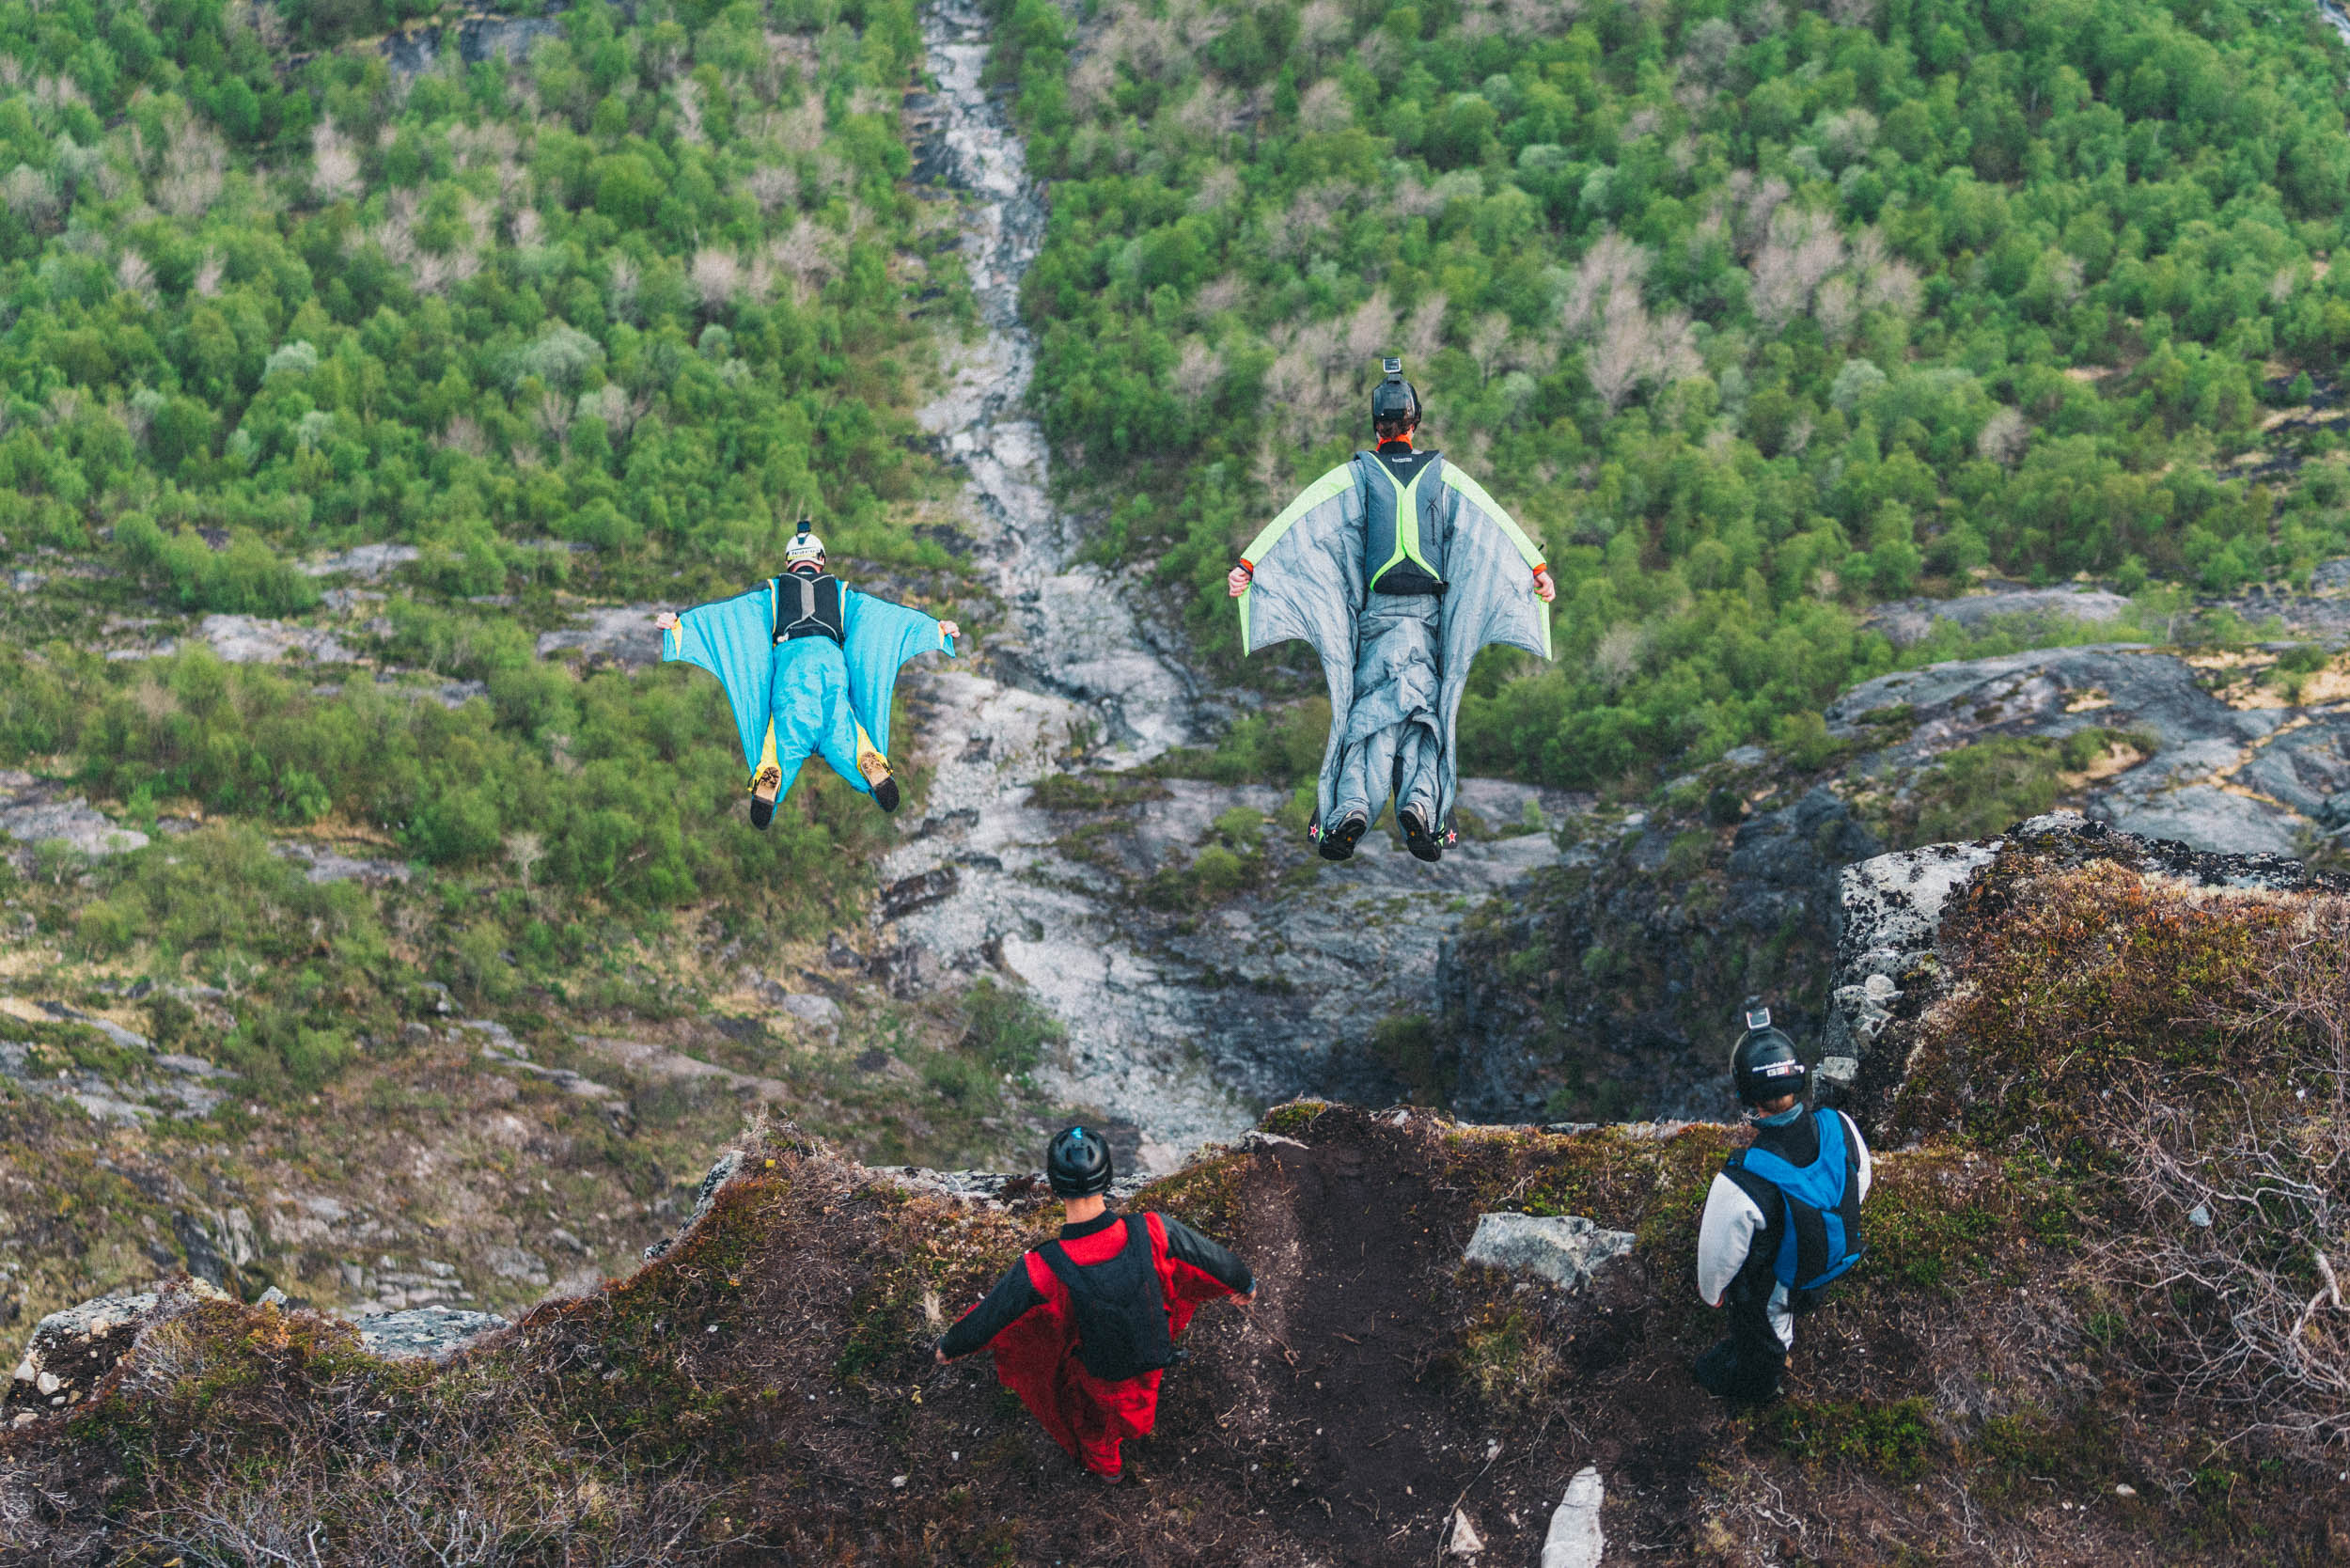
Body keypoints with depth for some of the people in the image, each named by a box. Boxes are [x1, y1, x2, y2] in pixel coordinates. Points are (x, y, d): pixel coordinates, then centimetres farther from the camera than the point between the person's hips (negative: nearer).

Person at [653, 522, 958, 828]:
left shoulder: (772, 590, 27)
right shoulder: (840, 590, 30)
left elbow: (727, 610, 17)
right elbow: (885, 613, 28)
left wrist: (680, 622, 15)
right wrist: (936, 628, 32)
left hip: (789, 655, -1)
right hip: (830, 656, 1)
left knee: (786, 724, -14)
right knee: (839, 720, -12)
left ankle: (771, 772, -46)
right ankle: (870, 761, -44)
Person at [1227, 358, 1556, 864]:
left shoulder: (1354, 476, 0)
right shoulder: (1445, 476, 6)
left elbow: (1297, 522, -6)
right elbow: (1495, 525, 7)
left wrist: (1248, 565, -8)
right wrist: (1538, 569, 12)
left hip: (1376, 613, -1)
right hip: (1430, 613, 1)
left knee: (1367, 710, -2)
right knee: (1424, 711, 2)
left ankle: (1353, 805, -24)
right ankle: (1422, 800, -22)